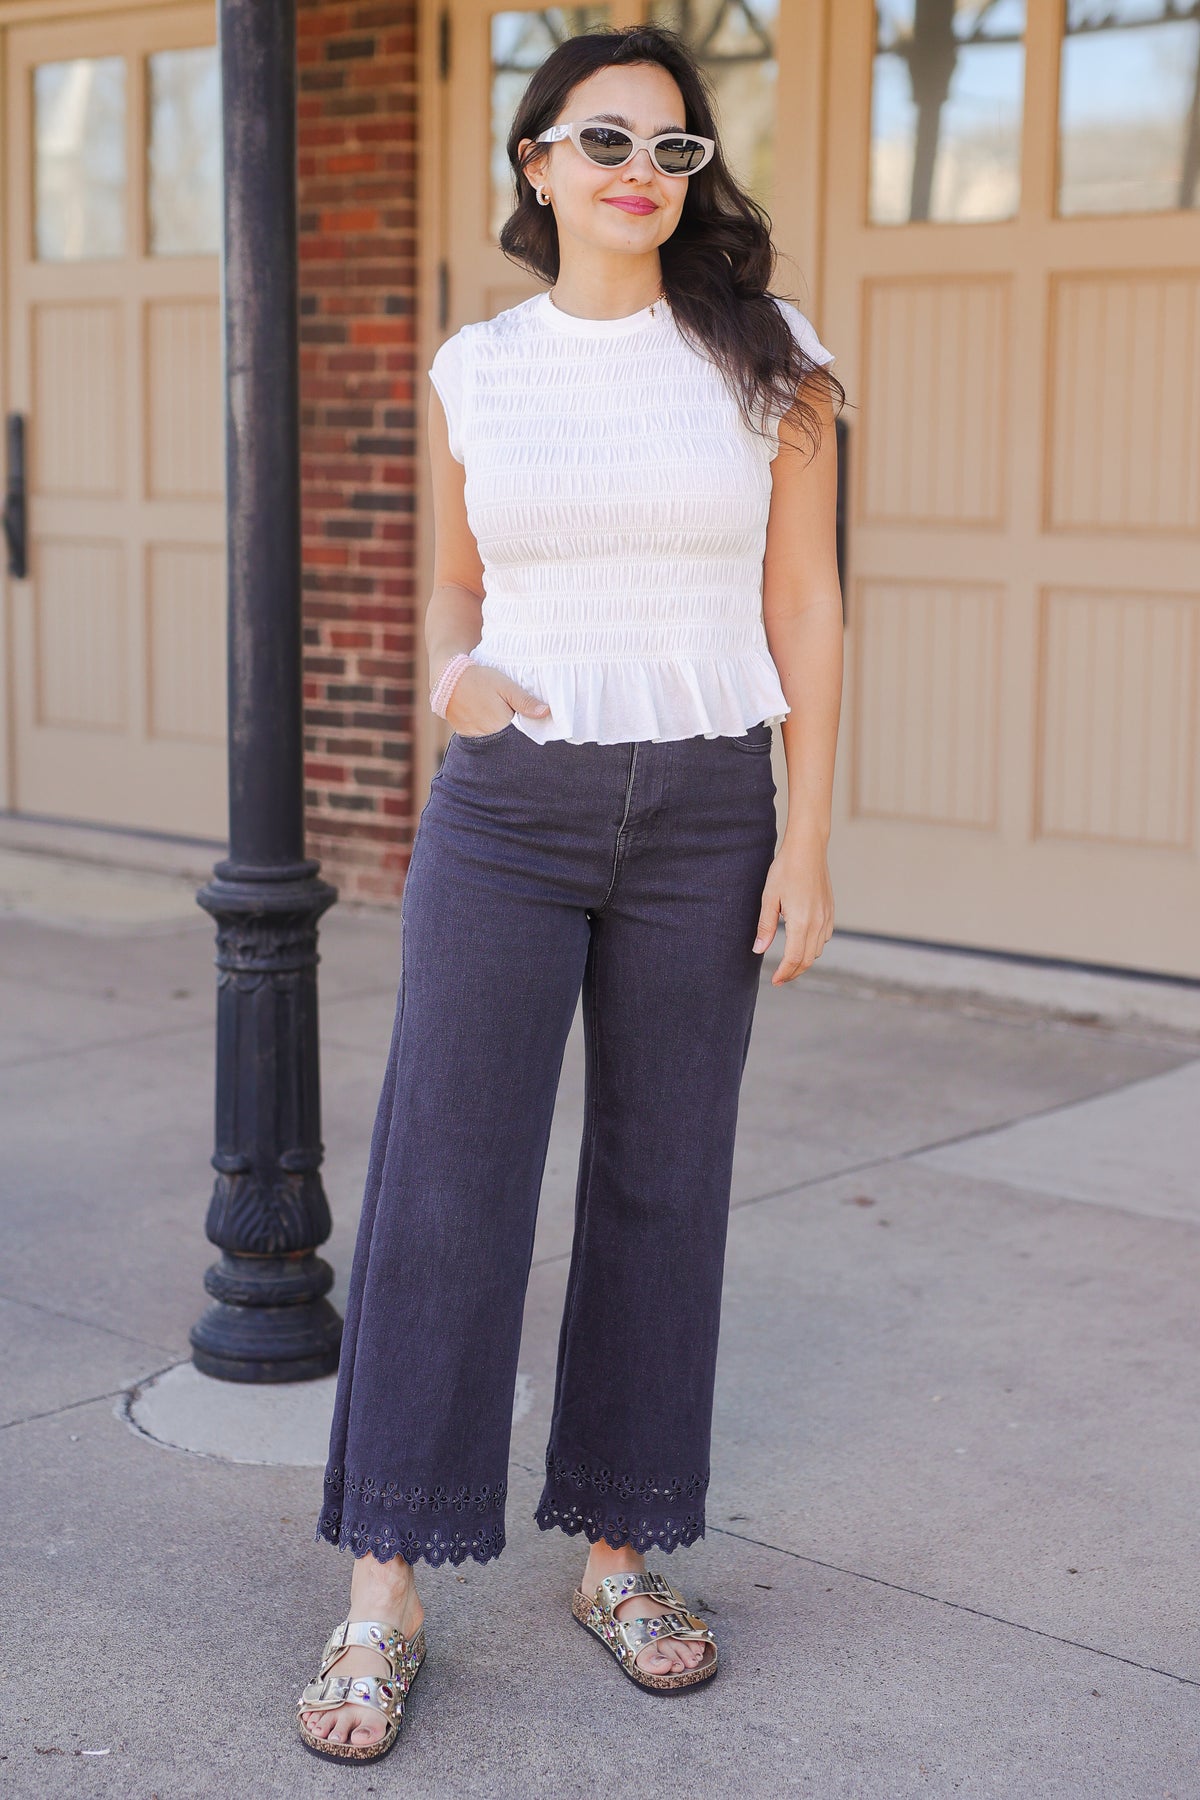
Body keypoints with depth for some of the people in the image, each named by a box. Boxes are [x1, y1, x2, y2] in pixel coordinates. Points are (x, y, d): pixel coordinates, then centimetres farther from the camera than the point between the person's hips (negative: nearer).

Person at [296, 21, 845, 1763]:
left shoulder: (765, 359, -1)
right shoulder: (476, 371, 4)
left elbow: (804, 607, -1)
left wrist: (807, 838, -7)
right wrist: (449, 682, -10)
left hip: (703, 814, 0)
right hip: (507, 812, 0)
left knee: (663, 1187, 7)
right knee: (444, 1189, -4)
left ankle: (620, 1552, 22)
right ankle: (385, 1594, 4)